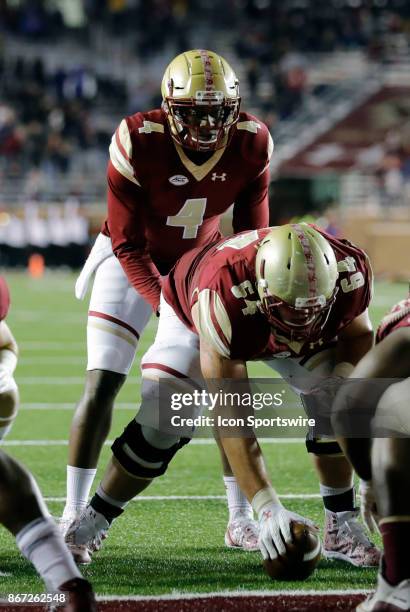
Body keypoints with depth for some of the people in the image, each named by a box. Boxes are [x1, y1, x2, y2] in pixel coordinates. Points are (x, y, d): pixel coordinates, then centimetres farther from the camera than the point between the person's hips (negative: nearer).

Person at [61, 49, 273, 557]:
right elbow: (127, 245, -23)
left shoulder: (251, 145, -21)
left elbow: (252, 233, -7)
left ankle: (241, 518, 7)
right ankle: (74, 515, -3)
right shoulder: (138, 143, -31)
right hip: (132, 263, -3)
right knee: (102, 383, -12)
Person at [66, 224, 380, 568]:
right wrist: (268, 507, -50)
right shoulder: (224, 294, -48)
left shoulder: (349, 272, -37)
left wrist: (345, 375, -32)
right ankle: (93, 521, 7)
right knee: (159, 428, -14)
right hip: (195, 318, -3)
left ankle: (342, 528, -4)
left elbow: (357, 333, -9)